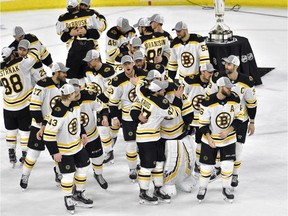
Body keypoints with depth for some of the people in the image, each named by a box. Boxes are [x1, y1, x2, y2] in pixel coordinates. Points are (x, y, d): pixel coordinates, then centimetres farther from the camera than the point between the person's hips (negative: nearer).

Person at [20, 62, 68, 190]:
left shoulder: (65, 85, -1)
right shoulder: (43, 85, -21)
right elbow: (34, 106, -20)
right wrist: (42, 125, -19)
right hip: (40, 125, -5)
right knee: (34, 152, 0)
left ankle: (59, 174, 32)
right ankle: (25, 177, 20)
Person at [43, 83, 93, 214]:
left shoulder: (75, 105, -7)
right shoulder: (58, 113, -32)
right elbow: (48, 134, -27)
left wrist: (83, 133, 7)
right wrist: (54, 152, -22)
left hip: (77, 144, 8)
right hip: (64, 150, -8)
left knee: (83, 167, 16)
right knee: (68, 174, 0)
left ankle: (78, 195, 34)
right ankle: (68, 198, 24)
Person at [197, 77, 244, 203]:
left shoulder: (235, 100, -11)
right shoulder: (208, 102, -20)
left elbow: (239, 118, -2)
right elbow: (203, 123, -13)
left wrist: (228, 131, -15)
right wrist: (209, 139, -22)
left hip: (229, 139, 2)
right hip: (210, 139, -2)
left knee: (228, 165, 0)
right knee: (207, 165, 5)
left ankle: (226, 188, 22)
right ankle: (202, 188, 28)